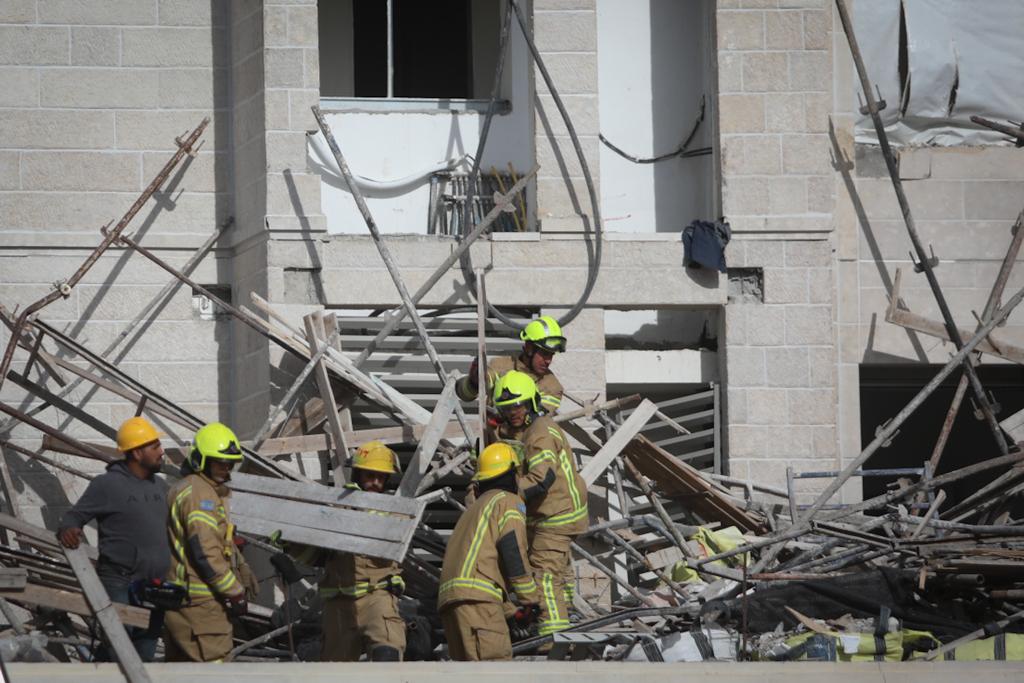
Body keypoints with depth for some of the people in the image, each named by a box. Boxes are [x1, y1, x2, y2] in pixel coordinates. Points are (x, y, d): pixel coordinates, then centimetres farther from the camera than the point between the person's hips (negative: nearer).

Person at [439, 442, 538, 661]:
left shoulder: (477, 505, 35)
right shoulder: (508, 501, 6)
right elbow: (514, 551, -8)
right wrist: (530, 599, -6)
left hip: (449, 594, 9)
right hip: (477, 594, -9)